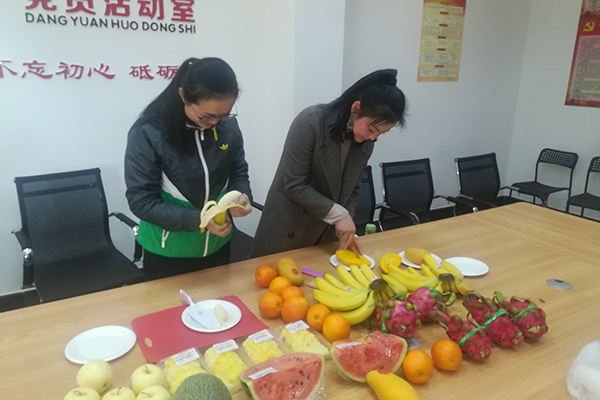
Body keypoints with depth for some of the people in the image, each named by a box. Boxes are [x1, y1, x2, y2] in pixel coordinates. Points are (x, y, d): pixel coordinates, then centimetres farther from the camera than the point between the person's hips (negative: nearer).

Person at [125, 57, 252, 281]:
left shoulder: (228, 125, -9)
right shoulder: (148, 132, -21)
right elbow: (141, 200, -18)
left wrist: (241, 195, -19)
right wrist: (197, 219, -28)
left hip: (217, 245, 4)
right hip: (167, 252, -3)